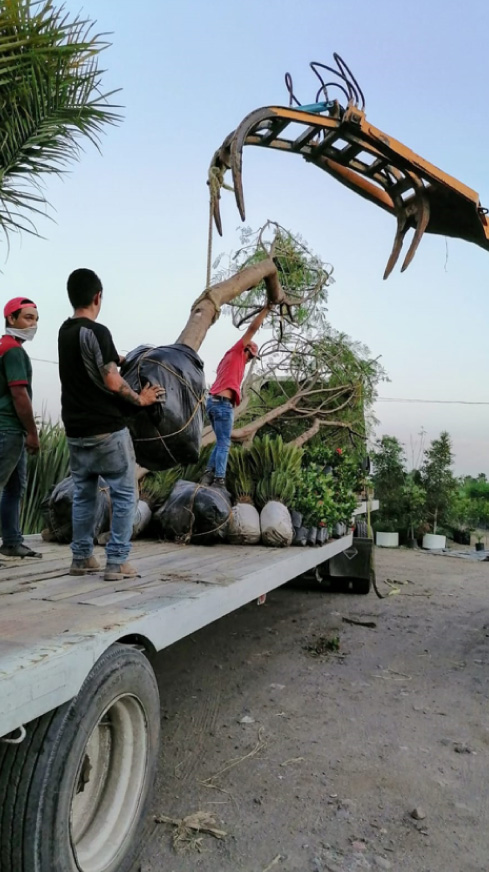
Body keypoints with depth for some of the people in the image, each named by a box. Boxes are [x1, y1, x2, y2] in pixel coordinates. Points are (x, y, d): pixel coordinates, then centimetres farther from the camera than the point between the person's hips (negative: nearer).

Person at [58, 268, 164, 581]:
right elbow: (112, 381, -19)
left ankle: (82, 558, 20)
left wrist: (124, 358, 26)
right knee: (125, 494, 1)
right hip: (106, 430, -8)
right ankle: (117, 562, 0)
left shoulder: (65, 331, 11)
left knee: (84, 493, 15)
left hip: (76, 430, 8)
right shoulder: (97, 332, -15)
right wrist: (140, 399, -4)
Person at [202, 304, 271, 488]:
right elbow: (253, 328, 0)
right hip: (223, 403, -9)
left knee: (221, 442, 15)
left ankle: (209, 474, 9)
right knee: (224, 443, -6)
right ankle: (219, 480, -7)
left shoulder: (228, 358, 24)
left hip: (213, 401, 9)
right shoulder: (236, 352, 3)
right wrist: (266, 309, 7)